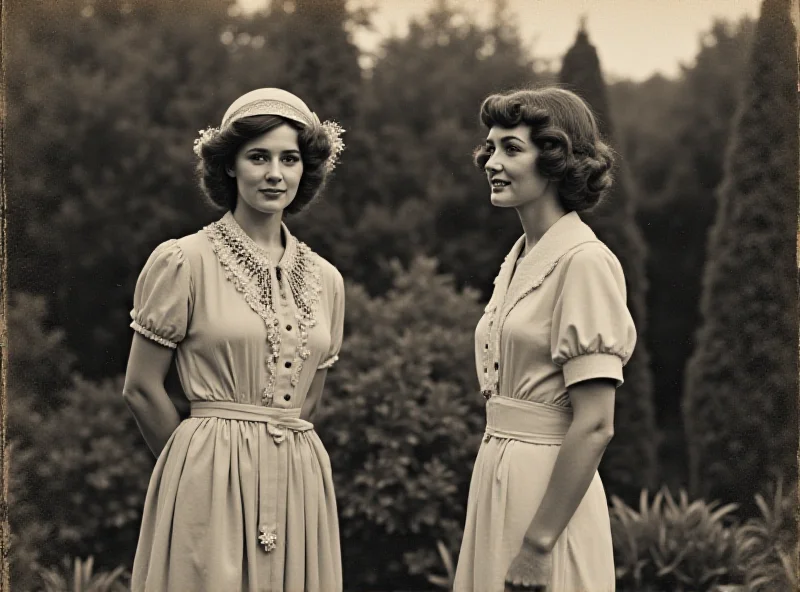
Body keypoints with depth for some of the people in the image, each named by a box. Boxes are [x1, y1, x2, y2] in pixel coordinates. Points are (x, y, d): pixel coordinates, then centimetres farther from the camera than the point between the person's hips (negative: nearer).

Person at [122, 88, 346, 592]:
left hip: (300, 481, 4)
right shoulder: (184, 262, -5)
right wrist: (199, 466, 3)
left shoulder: (325, 280, 9)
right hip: (212, 487, -4)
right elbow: (142, 388, -3)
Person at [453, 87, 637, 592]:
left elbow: (594, 426, -19)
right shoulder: (518, 260, 12)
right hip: (497, 477, 8)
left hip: (552, 489, -8)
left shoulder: (585, 261, -14)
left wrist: (537, 547, -21)